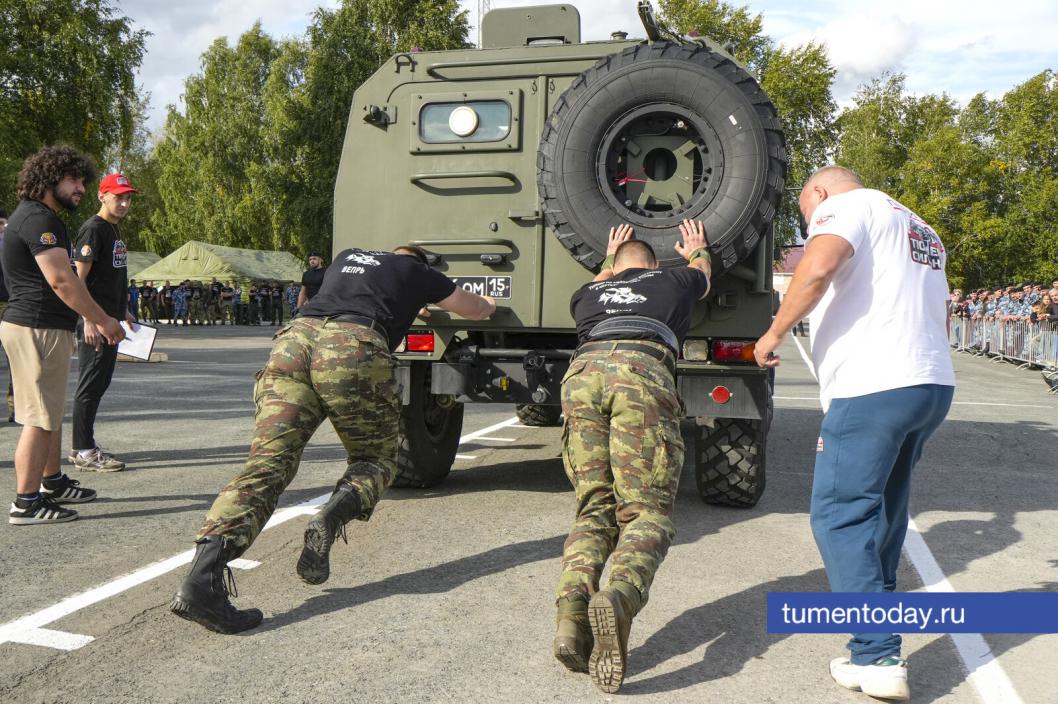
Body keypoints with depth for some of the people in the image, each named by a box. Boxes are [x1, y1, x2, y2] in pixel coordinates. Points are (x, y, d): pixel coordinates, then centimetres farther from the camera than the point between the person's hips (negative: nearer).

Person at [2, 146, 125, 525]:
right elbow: (61, 280, -23)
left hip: (40, 327, 11)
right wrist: (103, 321, -16)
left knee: (51, 411, 19)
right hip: (38, 329, -11)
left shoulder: (37, 216, 19)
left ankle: (53, 482, 32)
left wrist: (94, 320, 15)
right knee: (40, 418, -6)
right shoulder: (38, 218, -15)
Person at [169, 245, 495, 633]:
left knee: (266, 464, -5)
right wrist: (488, 304, 67)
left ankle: (204, 573, -24)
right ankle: (331, 518, -14)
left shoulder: (347, 258, 38)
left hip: (294, 339, 4)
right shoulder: (418, 273, 27)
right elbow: (477, 310, 42)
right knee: (376, 459, 17)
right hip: (354, 350, -4)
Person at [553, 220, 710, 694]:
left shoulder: (588, 294, 37)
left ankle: (572, 608, -19)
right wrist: (697, 249, 80)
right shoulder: (672, 281, 33)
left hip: (582, 374, 3)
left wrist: (609, 261, 82)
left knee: (595, 506, 5)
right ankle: (620, 597, -34)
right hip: (642, 371, -2)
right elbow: (701, 274, 59)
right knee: (647, 510, -4)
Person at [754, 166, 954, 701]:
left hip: (872, 387, -9)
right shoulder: (921, 231, 28)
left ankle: (877, 658, -7)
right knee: (884, 508, 21)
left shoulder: (847, 204, 0)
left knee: (841, 515, -5)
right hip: (933, 383, 9)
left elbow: (818, 266, -21)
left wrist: (775, 332, -12)